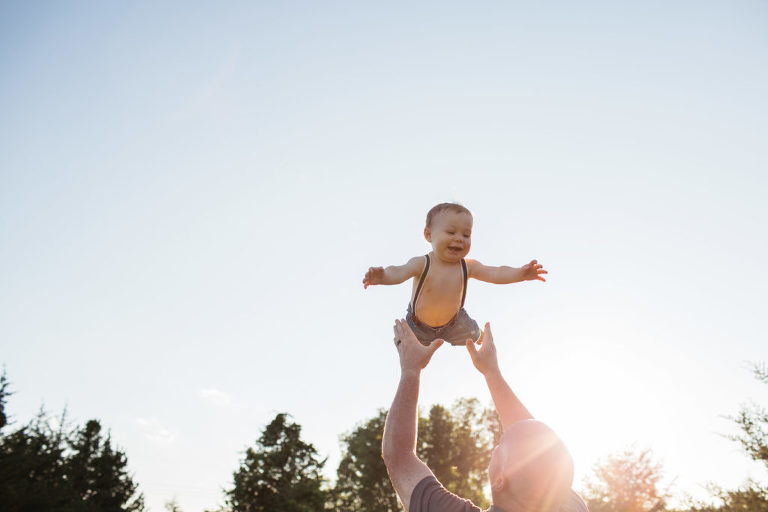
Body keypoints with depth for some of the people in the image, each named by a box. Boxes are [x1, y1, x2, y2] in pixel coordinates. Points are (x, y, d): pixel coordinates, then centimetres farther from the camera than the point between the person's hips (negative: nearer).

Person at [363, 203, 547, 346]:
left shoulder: (468, 266, -19)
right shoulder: (422, 264, -30)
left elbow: (495, 273, -27)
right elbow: (400, 272, -45)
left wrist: (521, 273, -46)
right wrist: (382, 276, -69)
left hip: (453, 323, 3)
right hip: (419, 326, -2)